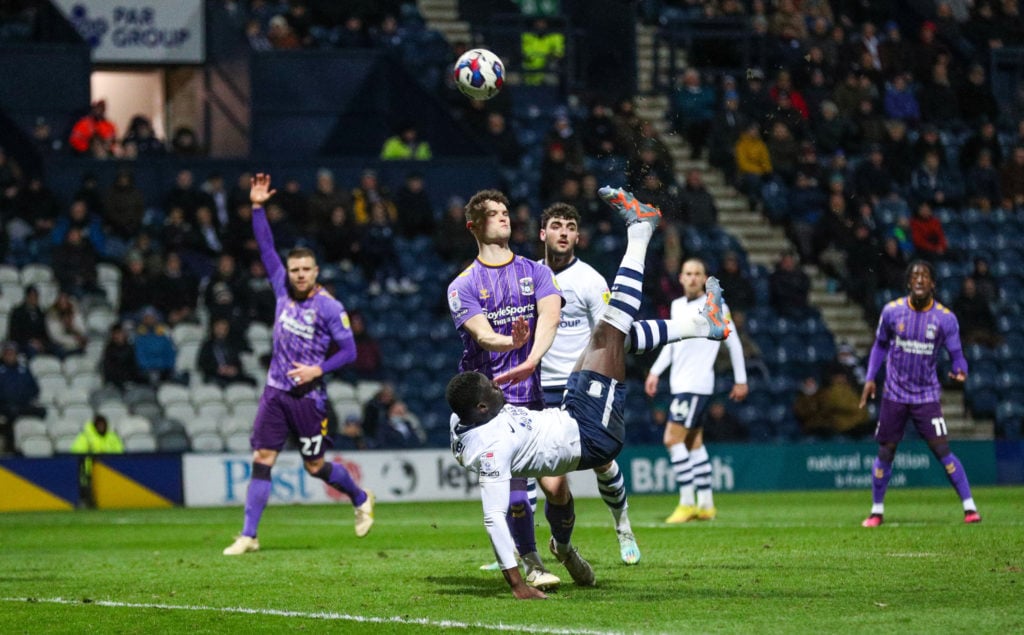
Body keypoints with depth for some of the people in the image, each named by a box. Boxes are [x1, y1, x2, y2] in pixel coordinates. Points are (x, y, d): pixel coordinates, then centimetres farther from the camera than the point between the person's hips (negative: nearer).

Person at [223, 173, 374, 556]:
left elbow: (349, 350, -8)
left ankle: (361, 499, 33)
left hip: (308, 395, -4)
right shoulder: (283, 289, 5)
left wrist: (318, 370, -20)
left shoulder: (329, 307, -9)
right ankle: (248, 536, -4)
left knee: (315, 466, 5)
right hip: (275, 391, 4)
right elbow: (266, 247, 9)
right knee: (261, 460, -4)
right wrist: (257, 207, 2)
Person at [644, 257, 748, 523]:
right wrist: (655, 372, 15)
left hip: (697, 384, -7)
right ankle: (706, 505, 15)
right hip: (679, 384, 7)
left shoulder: (716, 307, -6)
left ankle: (687, 502, -10)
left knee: (673, 439, -14)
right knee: (694, 443, 10)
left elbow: (734, 343, 0)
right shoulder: (677, 306, 12)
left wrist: (740, 380, 2)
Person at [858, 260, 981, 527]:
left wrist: (960, 372, -26)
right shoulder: (892, 311, -4)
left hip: (927, 395, -2)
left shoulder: (945, 318, -8)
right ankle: (877, 511, 20)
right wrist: (870, 378, 4)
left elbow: (956, 355, -3)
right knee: (885, 452, 5)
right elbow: (880, 345, 11)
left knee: (941, 450, -12)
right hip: (894, 394, 2)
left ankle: (970, 507, -7)